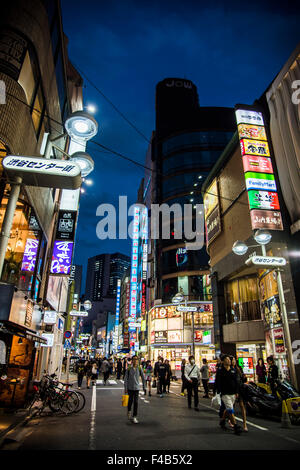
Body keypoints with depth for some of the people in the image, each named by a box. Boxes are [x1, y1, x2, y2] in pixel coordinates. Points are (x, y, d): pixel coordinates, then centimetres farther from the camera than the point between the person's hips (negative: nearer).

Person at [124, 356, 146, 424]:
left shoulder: (139, 368, -4)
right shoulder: (129, 368, -7)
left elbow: (143, 378, 4)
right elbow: (126, 379, -2)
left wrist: (144, 387, 5)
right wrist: (125, 388, -4)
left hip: (137, 388, 0)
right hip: (130, 387, 0)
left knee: (136, 402, -3)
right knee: (130, 401, 10)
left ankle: (134, 417, 7)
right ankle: (129, 411, 39)